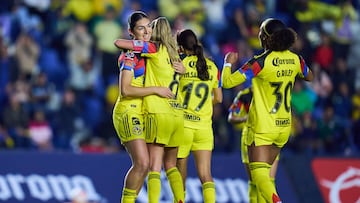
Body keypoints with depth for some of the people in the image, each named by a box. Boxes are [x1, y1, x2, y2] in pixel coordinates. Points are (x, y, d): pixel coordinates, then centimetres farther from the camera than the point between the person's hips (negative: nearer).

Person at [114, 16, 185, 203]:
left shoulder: (154, 48, -2)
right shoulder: (173, 54, 15)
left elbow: (118, 43, -4)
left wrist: (127, 47, 16)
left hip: (159, 113, -6)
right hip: (177, 114, 6)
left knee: (154, 167, -9)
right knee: (171, 165, 15)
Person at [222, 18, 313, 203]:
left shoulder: (261, 62, -17)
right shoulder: (295, 60, 0)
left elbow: (227, 82, -16)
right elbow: (309, 77, 23)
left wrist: (228, 63, 2)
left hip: (262, 127, -6)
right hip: (284, 126, 7)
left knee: (259, 174, -12)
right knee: (265, 171, 20)